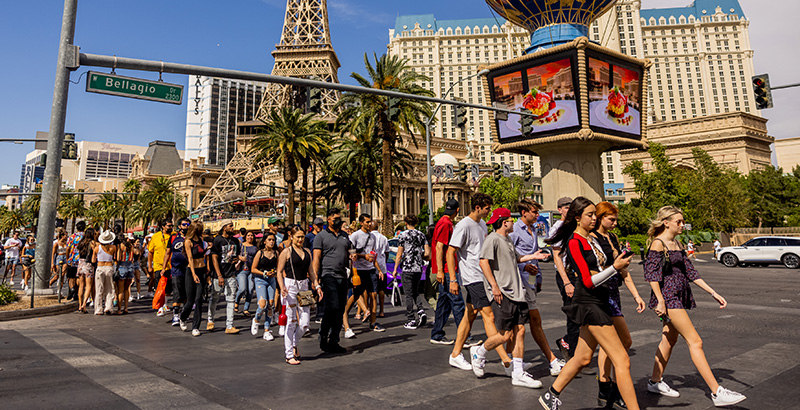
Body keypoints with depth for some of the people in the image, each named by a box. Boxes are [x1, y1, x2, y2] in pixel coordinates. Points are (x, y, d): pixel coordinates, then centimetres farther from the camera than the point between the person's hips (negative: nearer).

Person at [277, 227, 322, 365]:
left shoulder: (307, 252, 14)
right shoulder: (286, 252, -2)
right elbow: (279, 272, -3)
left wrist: (317, 286, 7)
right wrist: (282, 287, -17)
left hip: (304, 287, 5)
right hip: (290, 286, -5)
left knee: (304, 323, 0)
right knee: (291, 321, -1)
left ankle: (293, 344, 28)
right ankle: (289, 355, 11)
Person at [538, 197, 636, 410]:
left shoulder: (590, 239, 14)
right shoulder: (574, 242, -14)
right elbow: (588, 281, -19)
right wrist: (615, 267, -25)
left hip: (598, 301, 9)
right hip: (589, 302, -9)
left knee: (583, 358, 16)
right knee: (622, 360, -7)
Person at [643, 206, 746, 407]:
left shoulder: (676, 243, 15)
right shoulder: (658, 243, -12)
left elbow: (690, 271, 15)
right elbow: (651, 273, -18)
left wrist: (713, 293, 11)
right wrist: (660, 301, -22)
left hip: (678, 297, 9)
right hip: (668, 297, -9)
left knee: (669, 340, 14)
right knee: (695, 341, -9)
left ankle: (655, 382, 26)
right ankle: (717, 392, -5)